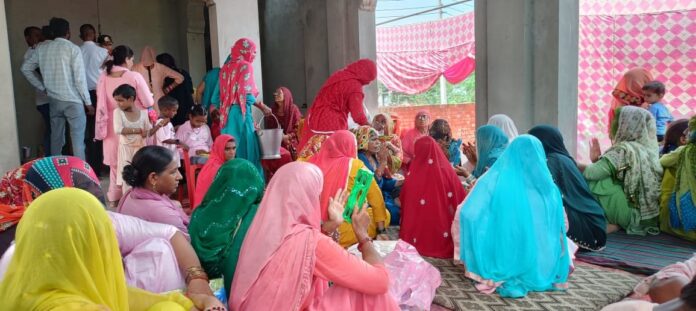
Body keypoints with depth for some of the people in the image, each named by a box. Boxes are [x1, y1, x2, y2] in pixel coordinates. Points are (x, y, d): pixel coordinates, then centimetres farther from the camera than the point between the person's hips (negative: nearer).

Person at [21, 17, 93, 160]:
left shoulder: (42, 48, 6)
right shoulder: (73, 49, -10)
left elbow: (26, 68, 13)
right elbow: (80, 79, -13)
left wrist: (42, 87, 16)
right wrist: (88, 102, -7)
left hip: (54, 100, 5)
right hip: (73, 101, -5)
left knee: (56, 137, 15)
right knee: (77, 139, -1)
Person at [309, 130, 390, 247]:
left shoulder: (315, 162, 3)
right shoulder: (355, 165, -3)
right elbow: (377, 199, 0)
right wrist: (381, 230, 7)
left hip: (314, 230, 5)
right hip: (341, 233, -5)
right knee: (385, 214, 14)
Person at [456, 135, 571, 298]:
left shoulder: (493, 180, -10)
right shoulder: (549, 188, -4)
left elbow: (467, 215, -12)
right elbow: (559, 229, 8)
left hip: (501, 266, -4)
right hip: (540, 270, 4)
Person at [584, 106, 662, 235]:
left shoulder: (624, 150, -15)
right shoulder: (650, 148, 9)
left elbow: (590, 173, -18)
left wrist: (595, 160, 2)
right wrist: (599, 160, 8)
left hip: (635, 216, -8)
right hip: (652, 216, 8)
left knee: (593, 182, -8)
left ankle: (607, 223, 1)